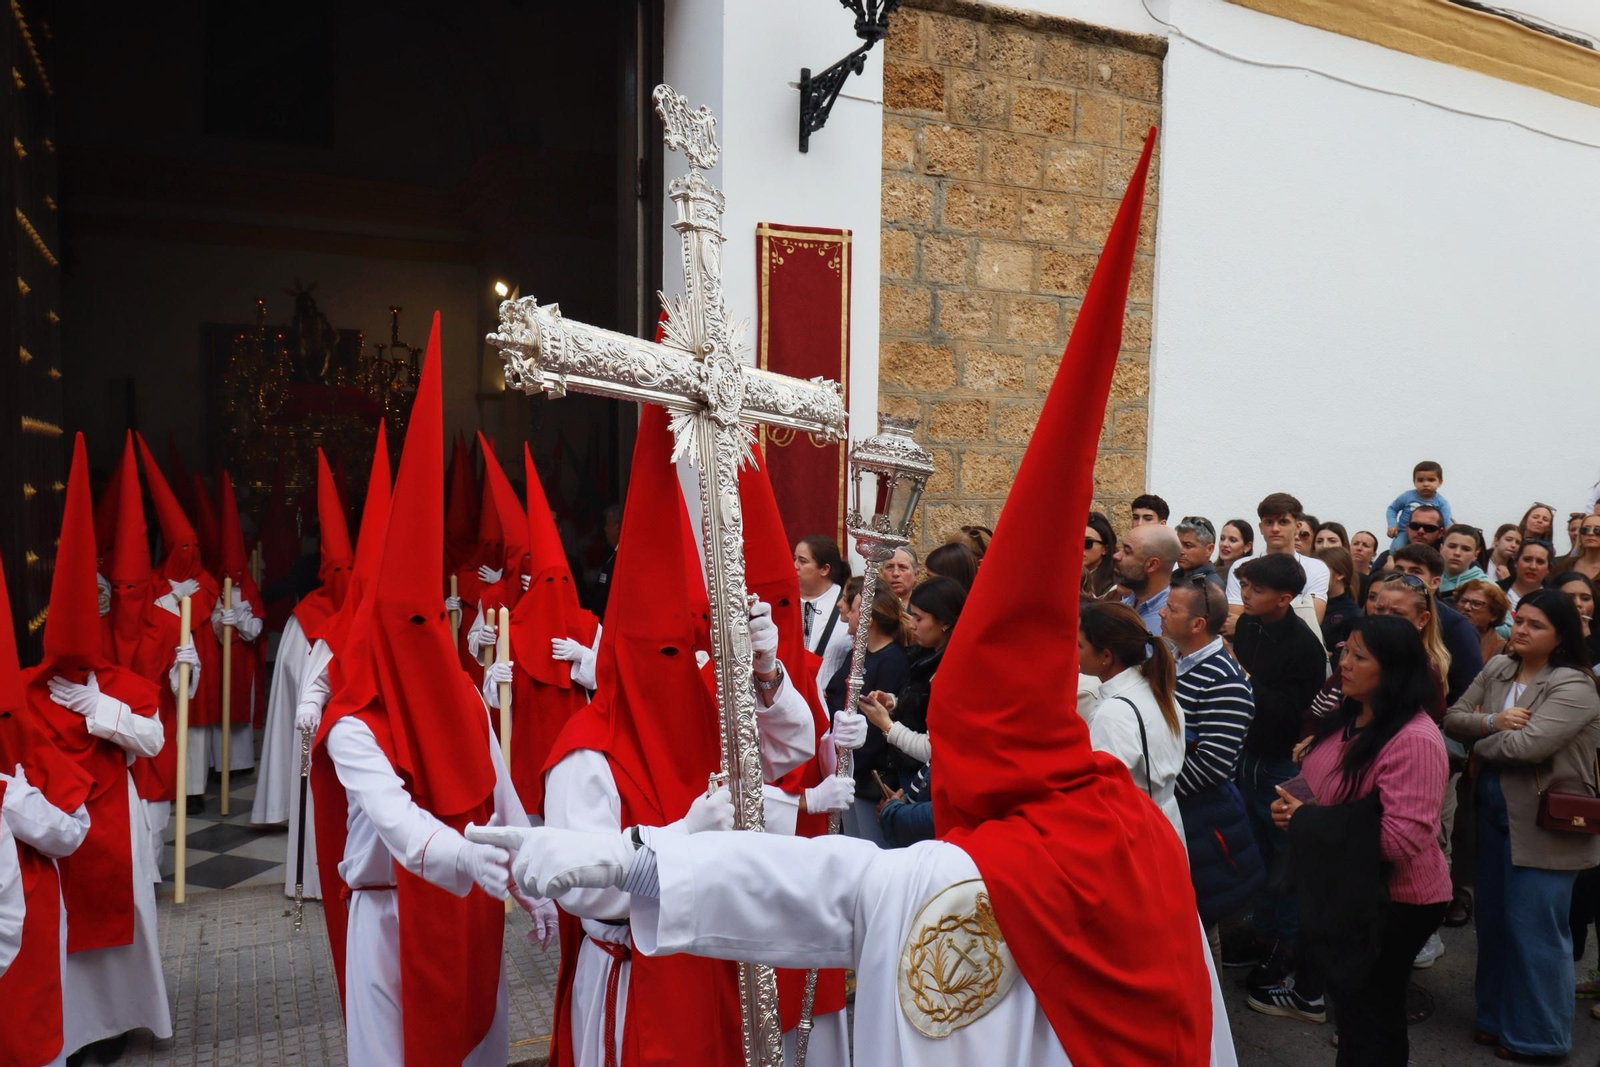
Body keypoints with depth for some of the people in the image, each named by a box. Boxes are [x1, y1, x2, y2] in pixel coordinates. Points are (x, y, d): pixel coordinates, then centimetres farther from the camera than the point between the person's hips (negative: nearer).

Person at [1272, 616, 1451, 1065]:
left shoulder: (1414, 740, -27)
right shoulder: (1347, 718, 1)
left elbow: (1402, 838, -31)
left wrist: (1306, 819, -24)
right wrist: (1294, 806, -5)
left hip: (1394, 899, -8)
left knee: (1372, 1014, 10)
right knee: (1348, 1000, 25)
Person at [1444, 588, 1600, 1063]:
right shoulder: (1497, 668, 5)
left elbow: (1527, 745, -26)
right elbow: (1453, 717, 0)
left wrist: (1479, 743, -8)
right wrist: (1493, 723, -18)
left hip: (1544, 824, -7)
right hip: (1494, 812, 7)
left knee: (1533, 929, 3)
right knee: (1493, 920, 16)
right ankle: (1498, 1017, 32)